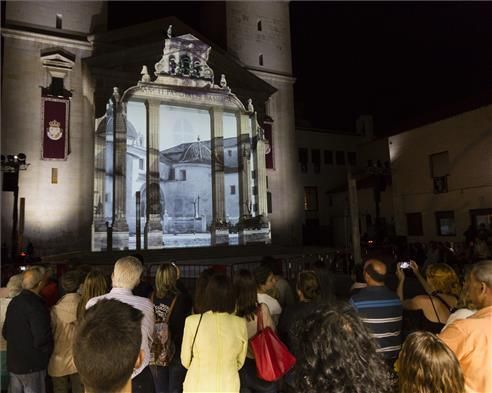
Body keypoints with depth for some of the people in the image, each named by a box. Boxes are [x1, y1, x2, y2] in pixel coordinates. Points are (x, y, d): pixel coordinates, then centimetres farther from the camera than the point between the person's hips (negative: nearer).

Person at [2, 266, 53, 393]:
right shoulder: (36, 305, -24)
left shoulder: (14, 302, 3)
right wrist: (48, 351, -6)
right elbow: (41, 340, -25)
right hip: (32, 365, -8)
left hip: (13, 362, 8)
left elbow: (5, 332, 14)